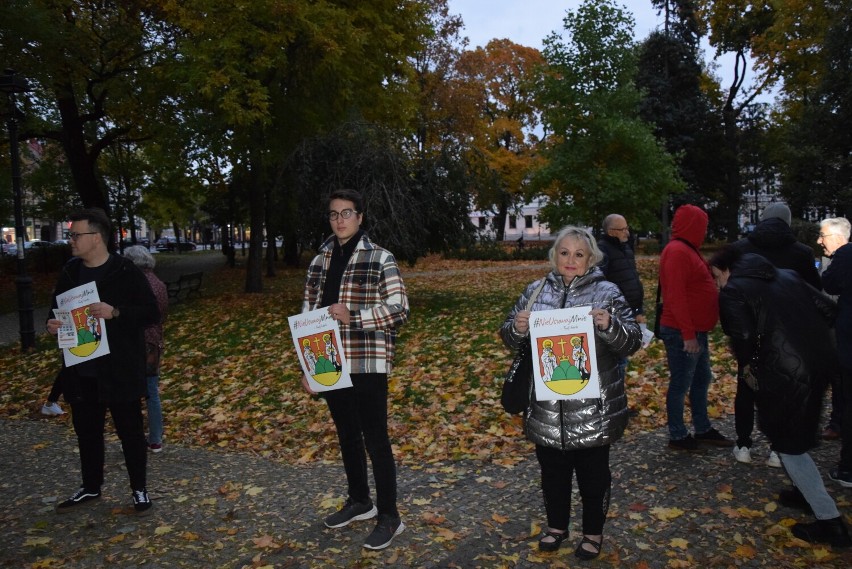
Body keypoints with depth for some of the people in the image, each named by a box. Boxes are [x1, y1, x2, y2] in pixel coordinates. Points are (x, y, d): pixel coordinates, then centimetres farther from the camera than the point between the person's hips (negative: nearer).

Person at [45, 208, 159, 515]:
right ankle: (91, 487, 37)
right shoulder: (69, 272, 6)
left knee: (130, 432, 6)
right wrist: (53, 324, -5)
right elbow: (57, 308, 18)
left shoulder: (127, 272, -11)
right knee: (87, 432, 18)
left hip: (120, 370, -5)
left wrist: (115, 313, -26)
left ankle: (139, 489, 23)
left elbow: (152, 312, -12)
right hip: (81, 371, 6)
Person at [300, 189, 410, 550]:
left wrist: (353, 315, -20)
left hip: (367, 365, -5)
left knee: (376, 441, 2)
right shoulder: (320, 262, 10)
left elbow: (399, 310, -11)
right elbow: (307, 317, 12)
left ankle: (389, 517, 16)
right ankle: (359, 501, 36)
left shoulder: (381, 260, -6)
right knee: (347, 436, 18)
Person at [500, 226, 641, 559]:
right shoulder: (536, 291, 4)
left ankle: (593, 532, 36)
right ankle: (556, 525, 40)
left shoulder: (607, 293, -4)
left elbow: (632, 341, -7)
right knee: (552, 470, 18)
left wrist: (609, 326, -26)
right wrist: (517, 328, -15)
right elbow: (511, 339, 8)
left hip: (593, 408, -2)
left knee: (593, 472, 14)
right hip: (546, 407, 3)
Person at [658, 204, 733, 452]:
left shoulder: (687, 250, 16)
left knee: (701, 380, 19)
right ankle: (677, 436, 12)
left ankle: (703, 429, 31)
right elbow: (675, 296, -24)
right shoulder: (677, 251, -17)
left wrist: (697, 332, 16)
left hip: (695, 331, 11)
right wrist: (688, 335, -24)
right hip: (683, 334, -11)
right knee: (681, 384, 0)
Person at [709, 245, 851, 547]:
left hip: (785, 371, -8)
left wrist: (746, 365, -1)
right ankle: (806, 490, 44)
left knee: (787, 442, 9)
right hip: (823, 361, 8)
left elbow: (742, 335, -19)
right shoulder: (787, 275, 15)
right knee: (800, 430, 29)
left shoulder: (733, 291, -5)